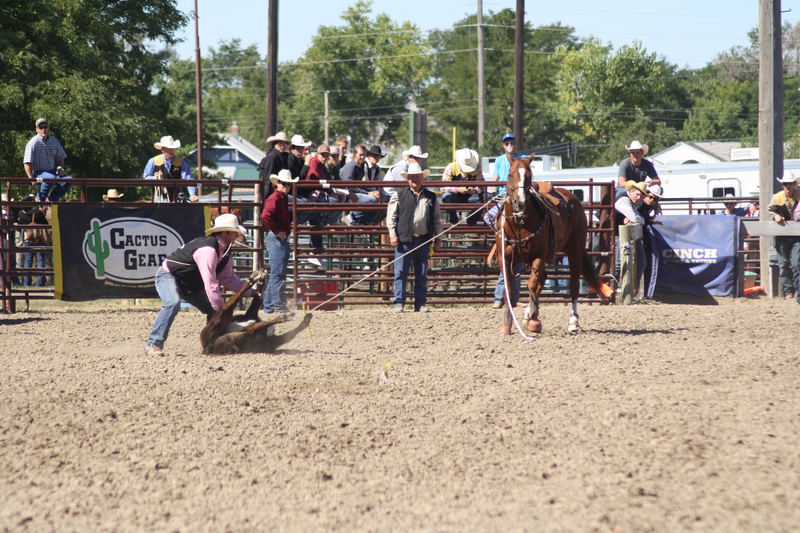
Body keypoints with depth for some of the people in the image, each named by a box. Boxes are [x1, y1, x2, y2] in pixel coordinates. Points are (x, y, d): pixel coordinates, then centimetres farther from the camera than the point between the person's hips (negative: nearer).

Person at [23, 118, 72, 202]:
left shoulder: (54, 141, 9)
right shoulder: (33, 143, -9)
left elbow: (60, 158, 20)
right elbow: (27, 163, -13)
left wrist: (60, 168, 0)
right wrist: (32, 179, -21)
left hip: (52, 171, 6)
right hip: (38, 172, -6)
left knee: (68, 179, -18)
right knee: (51, 178, -37)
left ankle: (51, 198, -5)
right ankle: (40, 199, -17)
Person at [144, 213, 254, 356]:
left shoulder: (226, 251, -1)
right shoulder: (208, 249, -32)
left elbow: (228, 279, 10)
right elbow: (210, 283, -35)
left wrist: (251, 292, 1)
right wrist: (219, 308, -32)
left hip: (192, 283, 10)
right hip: (168, 276, -10)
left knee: (214, 311, 3)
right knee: (173, 303, -36)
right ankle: (153, 345, -33)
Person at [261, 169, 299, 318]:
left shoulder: (283, 198, 17)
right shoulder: (274, 198, -13)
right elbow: (265, 216, -29)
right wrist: (277, 232, -20)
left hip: (282, 240, 11)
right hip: (276, 239, -11)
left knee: (276, 274, 14)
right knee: (278, 273, -9)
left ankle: (268, 307, 20)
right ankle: (279, 307, -9)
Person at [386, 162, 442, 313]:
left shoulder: (431, 197, 12)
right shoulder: (399, 195, 3)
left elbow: (437, 219, 15)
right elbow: (391, 215, 1)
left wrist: (438, 237, 9)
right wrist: (392, 234, -8)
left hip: (423, 240, 3)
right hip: (404, 240, -3)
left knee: (422, 275, 6)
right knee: (401, 273, -3)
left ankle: (421, 304, 12)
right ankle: (398, 303, 0)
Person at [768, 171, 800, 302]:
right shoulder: (777, 197, -4)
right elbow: (770, 209, 13)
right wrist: (776, 216, -6)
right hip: (782, 235, 2)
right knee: (783, 264, 4)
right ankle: (788, 290, 14)